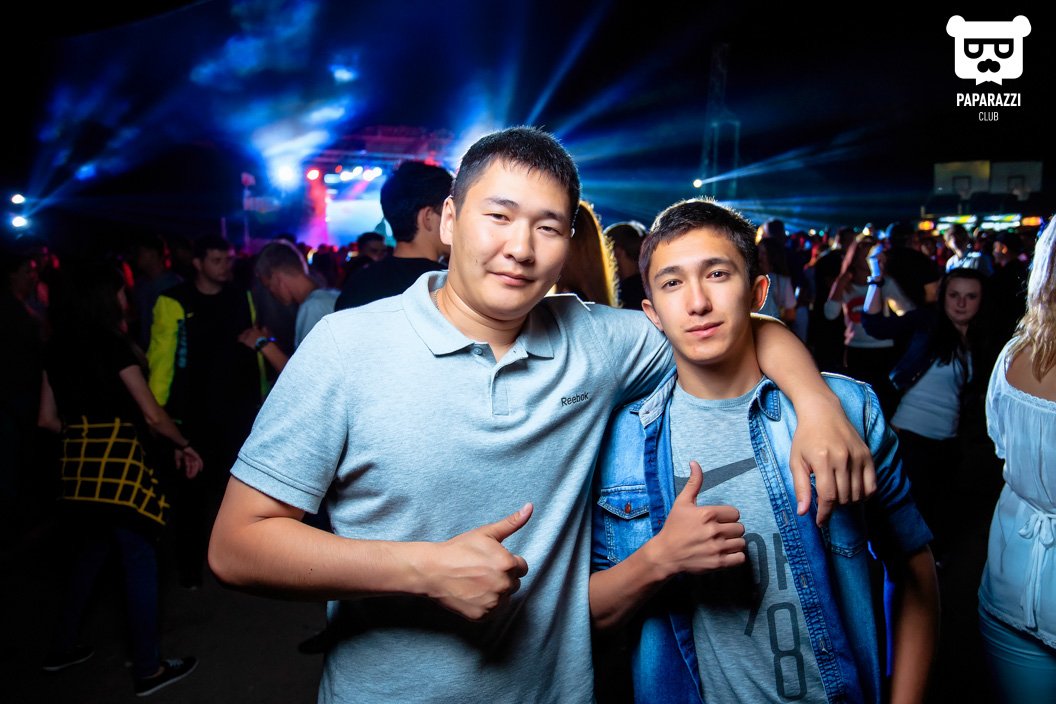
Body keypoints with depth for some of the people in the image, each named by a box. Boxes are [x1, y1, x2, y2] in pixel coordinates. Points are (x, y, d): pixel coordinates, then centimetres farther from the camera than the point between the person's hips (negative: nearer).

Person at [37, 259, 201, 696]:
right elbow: (152, 414, -10)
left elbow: (48, 418, 13)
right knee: (140, 561, 0)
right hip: (118, 460, -8)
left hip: (79, 462, 8)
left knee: (91, 554, 23)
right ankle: (148, 669, 8)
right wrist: (184, 446, 2)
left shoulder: (57, 349, 10)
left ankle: (63, 647, 33)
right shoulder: (112, 345, -10)